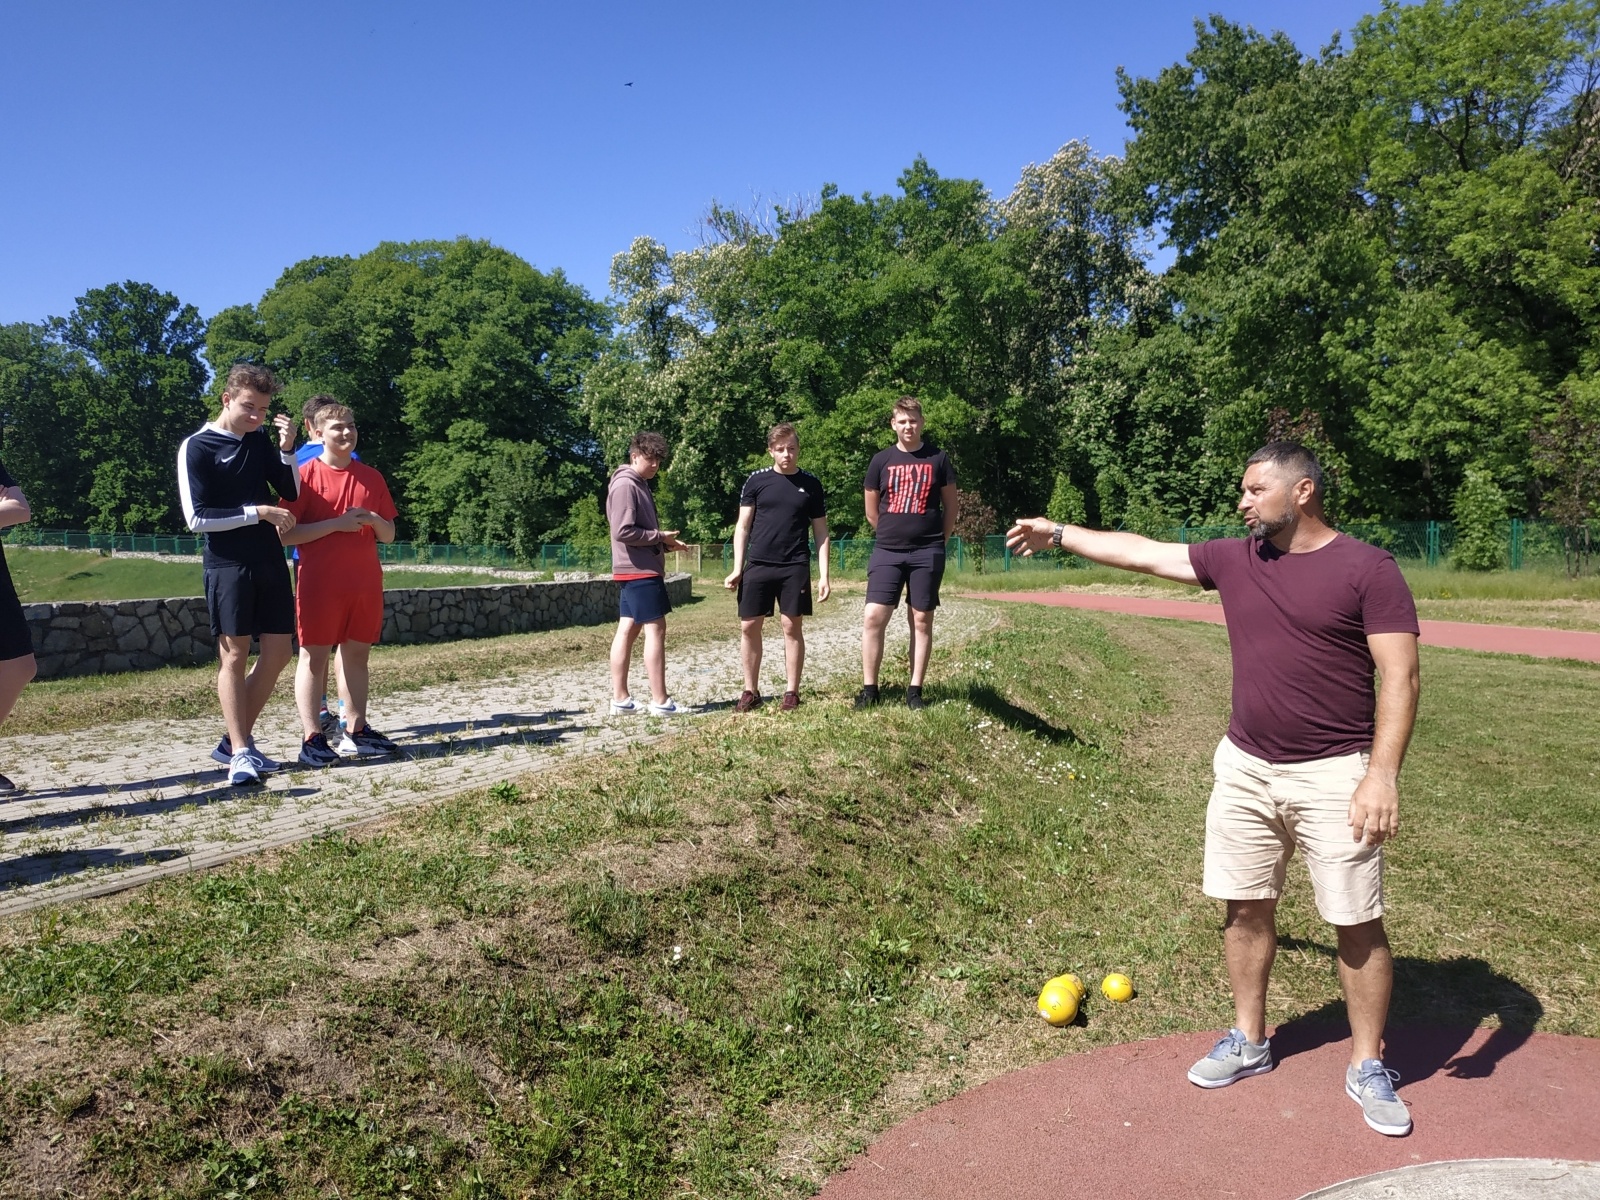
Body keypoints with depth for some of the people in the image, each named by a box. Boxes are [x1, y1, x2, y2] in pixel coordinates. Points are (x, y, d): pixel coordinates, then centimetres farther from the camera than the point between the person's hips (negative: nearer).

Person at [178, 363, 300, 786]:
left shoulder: (260, 441, 11)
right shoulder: (196, 448, -5)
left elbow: (291, 494, 9)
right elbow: (196, 518, -11)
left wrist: (287, 449, -4)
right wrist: (258, 512, -15)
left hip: (270, 561, 6)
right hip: (228, 564, -6)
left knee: (278, 650, 5)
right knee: (234, 653, -3)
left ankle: (235, 741, 16)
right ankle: (240, 753, 1)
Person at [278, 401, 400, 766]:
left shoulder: (371, 477, 11)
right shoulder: (305, 475, -3)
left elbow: (389, 535, 15)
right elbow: (285, 534, -10)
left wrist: (375, 522, -7)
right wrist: (337, 523, -17)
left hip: (365, 583, 5)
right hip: (320, 583, -5)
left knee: (358, 654, 9)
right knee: (314, 657, -1)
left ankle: (356, 732, 17)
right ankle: (312, 738, 3)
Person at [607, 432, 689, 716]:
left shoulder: (639, 485, 18)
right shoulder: (625, 485, -14)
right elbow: (623, 531, -22)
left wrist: (666, 542, 7)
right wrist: (660, 536, -13)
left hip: (638, 569, 10)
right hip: (640, 569, -10)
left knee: (627, 630, 9)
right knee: (656, 630, -8)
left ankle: (620, 698, 12)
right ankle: (660, 701, -5)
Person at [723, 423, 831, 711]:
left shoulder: (811, 484, 5)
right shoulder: (757, 480, 4)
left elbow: (821, 533, 7)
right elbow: (743, 526, 5)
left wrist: (824, 575, 0)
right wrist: (737, 568, -3)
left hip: (795, 568, -1)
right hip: (758, 566, 1)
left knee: (792, 627, 2)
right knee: (749, 628, 2)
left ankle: (792, 692, 12)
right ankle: (751, 691, 14)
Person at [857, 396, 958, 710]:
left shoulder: (938, 459, 4)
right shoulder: (881, 461, 5)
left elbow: (952, 505, 11)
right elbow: (872, 511, 11)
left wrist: (938, 540, 10)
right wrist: (894, 535, 12)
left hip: (927, 554, 0)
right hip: (886, 552, 1)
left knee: (921, 621, 4)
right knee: (873, 617, -7)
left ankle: (915, 691, 12)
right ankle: (869, 689, 3)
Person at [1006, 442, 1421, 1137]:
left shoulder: (1368, 569, -8)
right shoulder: (1234, 559, 7)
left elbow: (1399, 676, -11)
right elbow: (1142, 553, 15)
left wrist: (1383, 774, -19)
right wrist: (1062, 535, 18)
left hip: (1334, 774, -5)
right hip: (1245, 767, 5)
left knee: (1358, 923, 3)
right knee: (1246, 908, 12)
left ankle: (1368, 1068, 21)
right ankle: (1248, 1042, 30)